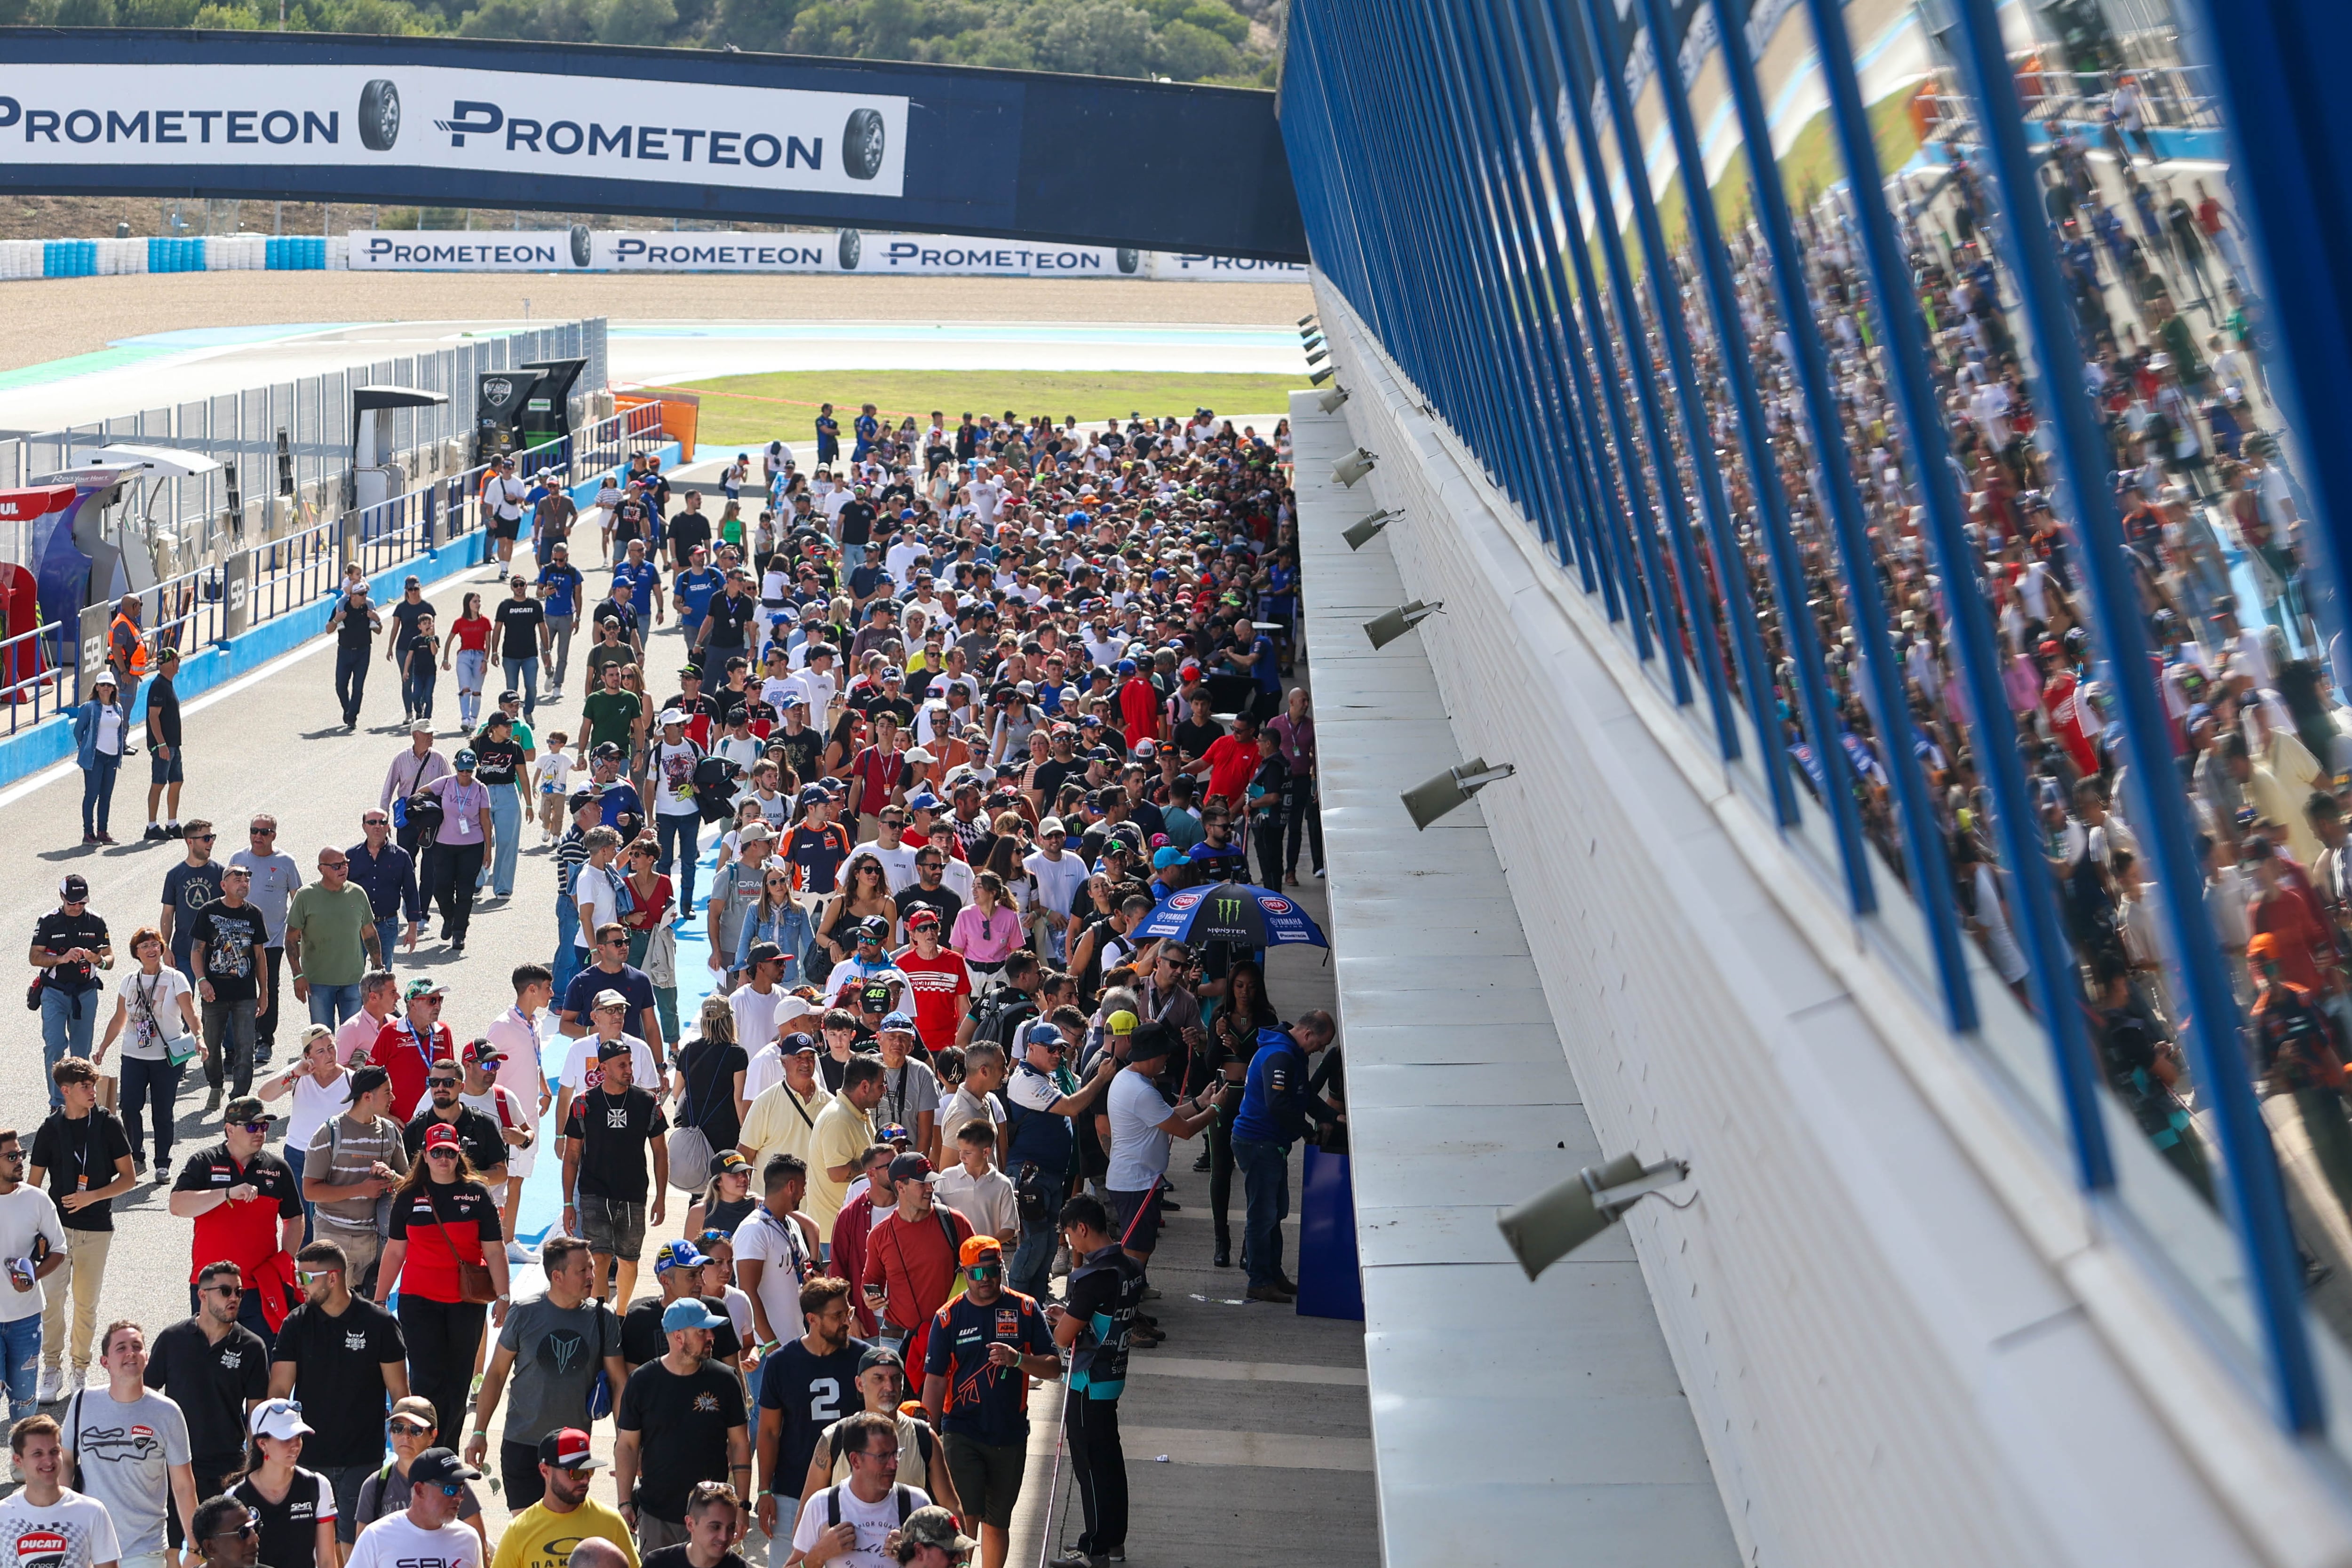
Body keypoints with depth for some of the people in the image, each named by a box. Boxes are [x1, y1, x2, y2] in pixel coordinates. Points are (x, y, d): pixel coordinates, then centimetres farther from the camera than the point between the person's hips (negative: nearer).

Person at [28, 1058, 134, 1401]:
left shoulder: (108, 1124, -1)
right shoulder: (51, 1130, 1)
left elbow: (129, 1178, 0)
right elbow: (33, 1184, 6)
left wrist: (93, 1196, -13)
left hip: (96, 1228, 0)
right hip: (58, 1225, 0)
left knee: (87, 1302, 6)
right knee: (52, 1297, -12)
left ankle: (81, 1369, 20)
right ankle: (52, 1370, -3)